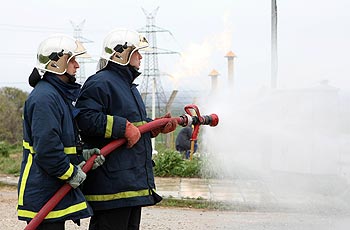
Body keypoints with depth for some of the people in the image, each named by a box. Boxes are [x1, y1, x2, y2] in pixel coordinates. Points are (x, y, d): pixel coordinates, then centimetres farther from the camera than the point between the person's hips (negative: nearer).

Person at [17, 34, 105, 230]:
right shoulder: (44, 97, -17)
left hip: (56, 189, 11)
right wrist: (71, 173, -15)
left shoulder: (60, 94, 18)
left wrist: (82, 156, 7)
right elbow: (46, 147, -25)